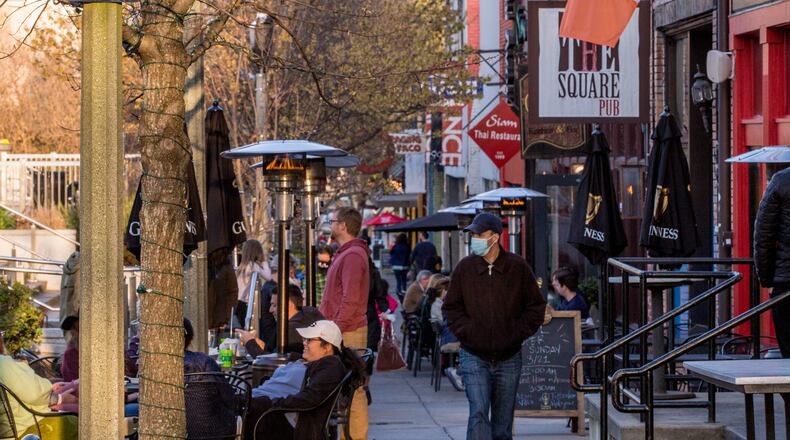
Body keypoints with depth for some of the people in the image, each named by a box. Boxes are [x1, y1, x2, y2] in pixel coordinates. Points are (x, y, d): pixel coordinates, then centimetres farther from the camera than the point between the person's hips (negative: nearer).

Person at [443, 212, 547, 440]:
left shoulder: (518, 267, -1)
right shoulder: (465, 267, 0)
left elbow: (536, 306, 6)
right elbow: (451, 308, 8)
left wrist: (518, 333, -4)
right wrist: (467, 332, -6)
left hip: (508, 358, 1)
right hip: (474, 357, -1)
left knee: (503, 420, 9)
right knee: (478, 413, -14)